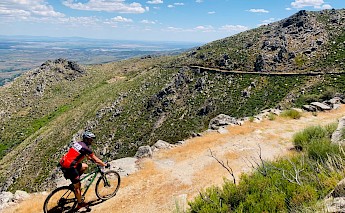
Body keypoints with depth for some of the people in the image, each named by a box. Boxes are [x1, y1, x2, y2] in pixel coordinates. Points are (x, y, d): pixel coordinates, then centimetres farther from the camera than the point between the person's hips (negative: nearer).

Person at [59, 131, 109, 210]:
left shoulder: (78, 143, 11)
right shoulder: (86, 148, -12)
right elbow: (96, 160, -6)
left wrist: (91, 159, 37)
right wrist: (105, 165, 5)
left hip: (63, 162, 8)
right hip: (69, 167, -8)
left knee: (85, 166, 21)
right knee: (77, 186, 7)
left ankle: (75, 181, 21)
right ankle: (80, 204, 21)